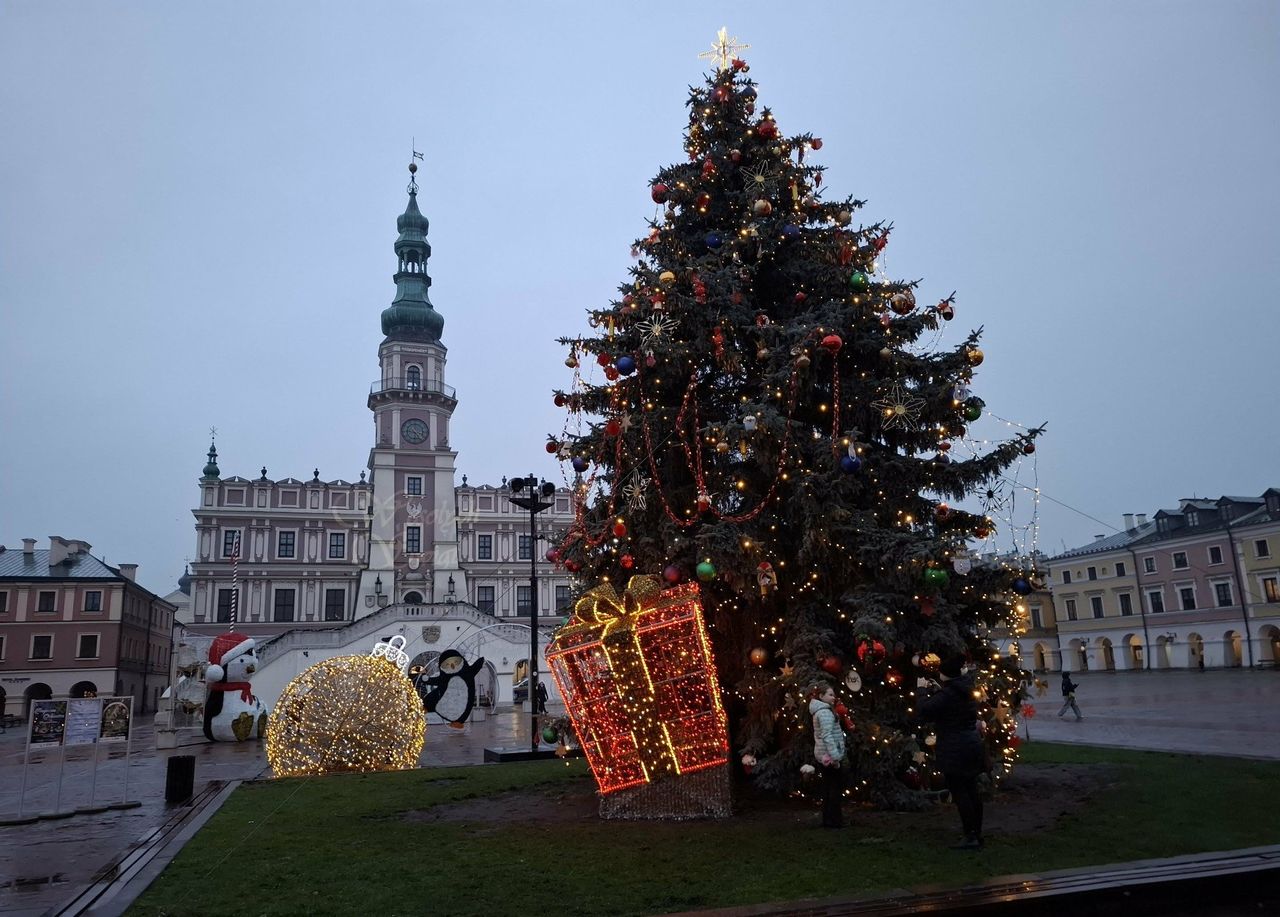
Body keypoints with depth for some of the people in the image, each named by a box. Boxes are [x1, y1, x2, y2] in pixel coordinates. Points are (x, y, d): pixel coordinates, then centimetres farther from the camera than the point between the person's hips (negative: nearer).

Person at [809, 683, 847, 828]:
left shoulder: (820, 711, 16)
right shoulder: (825, 712, -16)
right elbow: (827, 736, -25)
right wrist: (835, 756, -27)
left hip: (823, 755, 10)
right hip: (830, 754, -10)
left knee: (828, 786, 12)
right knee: (837, 786, -5)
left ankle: (828, 819, 16)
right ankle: (834, 820, -3)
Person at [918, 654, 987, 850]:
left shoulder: (946, 694, -19)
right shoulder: (968, 690, 8)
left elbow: (925, 712, -19)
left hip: (954, 751, -9)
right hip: (973, 745, 9)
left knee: (959, 793, -5)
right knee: (972, 791, 14)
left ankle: (971, 837, -5)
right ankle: (977, 832, 22)